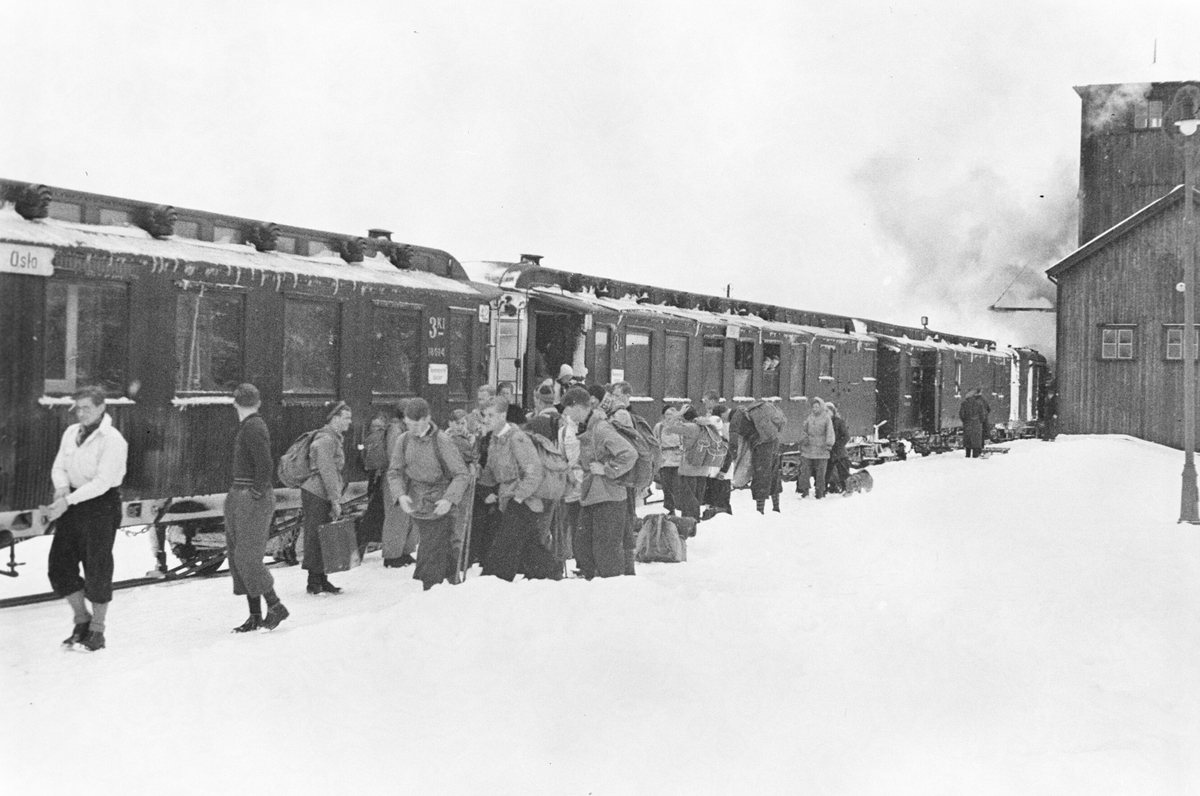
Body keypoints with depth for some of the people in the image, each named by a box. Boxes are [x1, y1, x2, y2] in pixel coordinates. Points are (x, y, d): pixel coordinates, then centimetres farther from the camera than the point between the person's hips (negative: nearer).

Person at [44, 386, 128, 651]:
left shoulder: (112, 439, -14)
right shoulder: (71, 432, 8)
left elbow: (102, 482, -19)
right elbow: (59, 467, 8)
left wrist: (68, 501, -24)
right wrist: (62, 487, -14)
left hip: (102, 504, -7)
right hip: (72, 504, 7)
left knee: (97, 569, 0)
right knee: (59, 565, 6)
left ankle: (97, 630, 14)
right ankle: (82, 619, 25)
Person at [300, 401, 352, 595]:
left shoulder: (335, 439, 17)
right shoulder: (325, 440, -16)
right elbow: (327, 472, -20)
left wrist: (335, 499, 23)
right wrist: (335, 500, -19)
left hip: (324, 496, 10)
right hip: (316, 496, -10)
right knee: (316, 538, -5)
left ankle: (322, 580, 18)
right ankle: (314, 583, 0)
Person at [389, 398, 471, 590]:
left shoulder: (442, 442, -15)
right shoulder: (404, 441, -1)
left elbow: (462, 474, -13)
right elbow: (394, 472, 3)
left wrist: (449, 499, -28)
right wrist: (400, 495, -17)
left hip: (439, 508, -5)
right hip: (415, 509, 5)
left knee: (431, 556, -7)